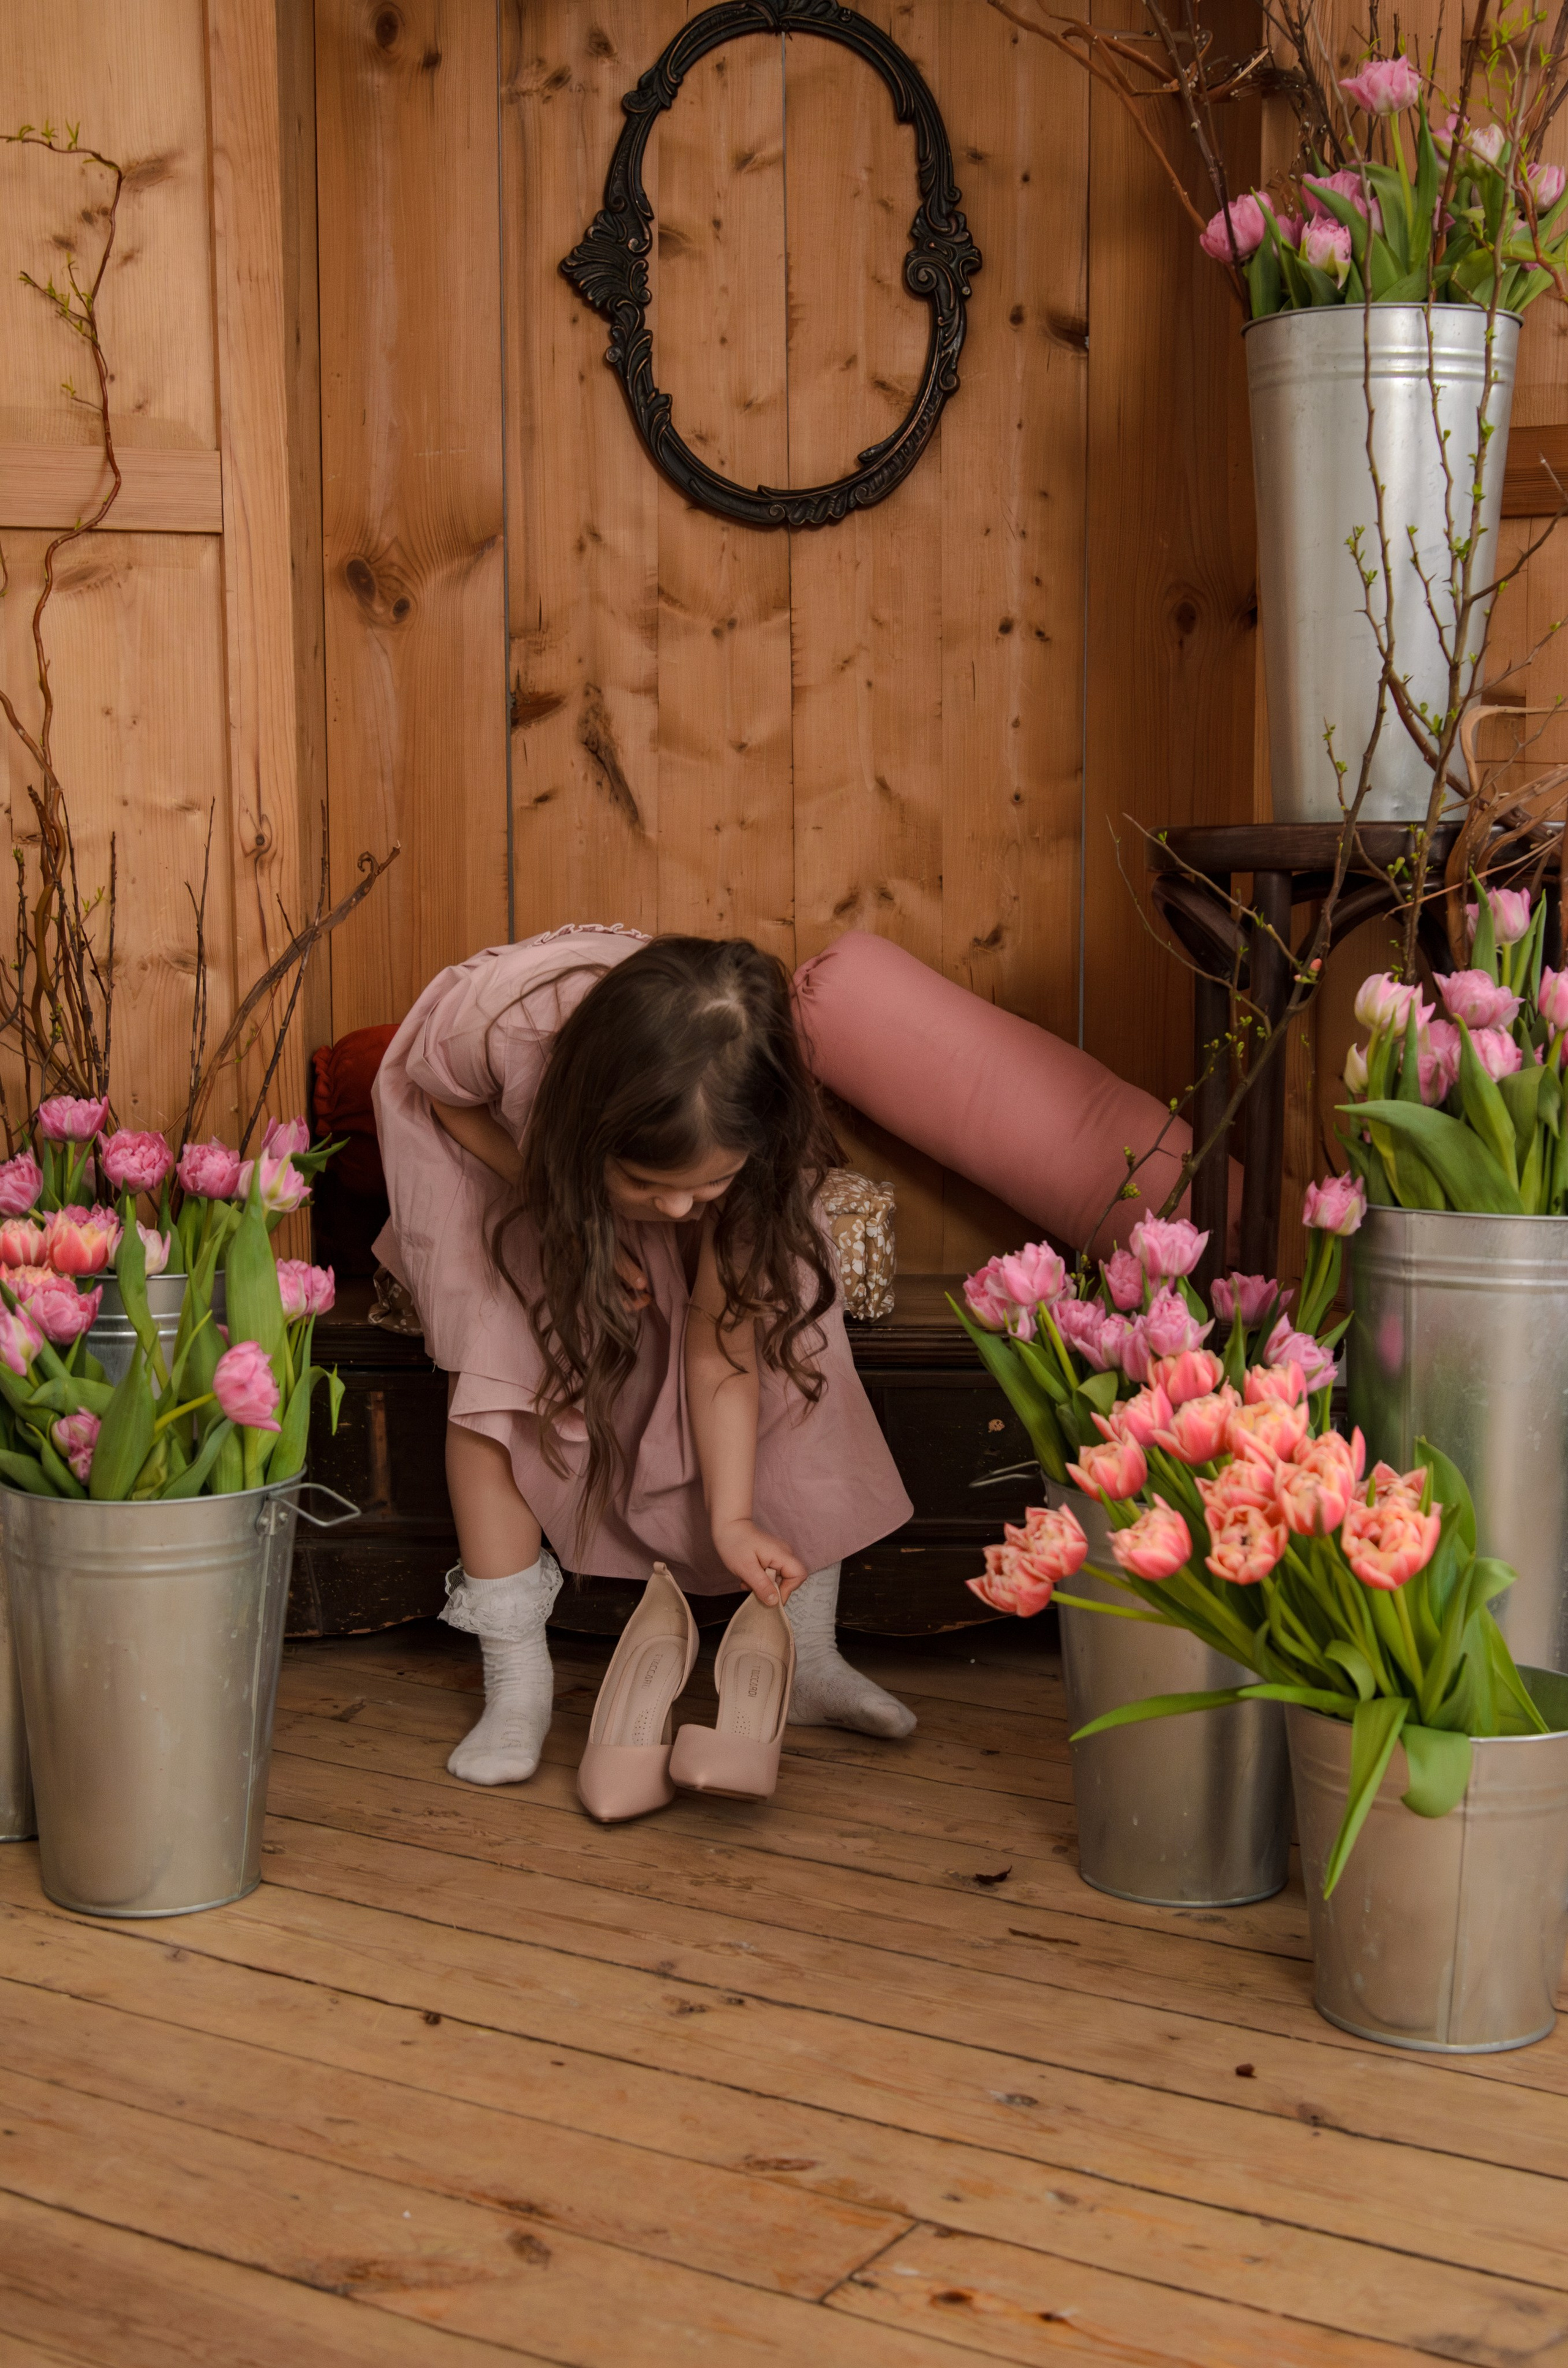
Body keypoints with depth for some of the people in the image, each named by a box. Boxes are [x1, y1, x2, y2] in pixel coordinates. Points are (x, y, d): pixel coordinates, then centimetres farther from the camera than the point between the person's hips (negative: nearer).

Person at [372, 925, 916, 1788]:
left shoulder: (743, 1134, -36)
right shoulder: (502, 1020, -45)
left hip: (668, 1129, 2)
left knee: (786, 1334, -17)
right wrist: (562, 1212, -28)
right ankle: (516, 1684, -13)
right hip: (487, 1128, -1)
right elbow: (440, 1093, -18)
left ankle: (810, 1659, -6)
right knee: (497, 1355, -23)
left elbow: (723, 1339, -26)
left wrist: (733, 1521, -32)